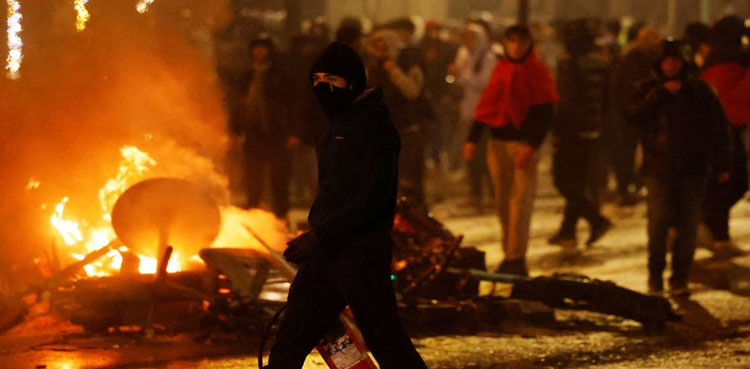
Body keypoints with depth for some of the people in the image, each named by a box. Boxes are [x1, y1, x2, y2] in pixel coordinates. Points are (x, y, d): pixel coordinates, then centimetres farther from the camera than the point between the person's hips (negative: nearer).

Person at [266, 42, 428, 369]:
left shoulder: (374, 123, -13)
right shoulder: (340, 123, 16)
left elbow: (375, 195, -21)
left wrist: (321, 235, -24)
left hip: (361, 254, -9)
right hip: (327, 253, 9)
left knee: (386, 341, -5)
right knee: (290, 340, 8)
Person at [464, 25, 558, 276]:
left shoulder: (538, 72, -2)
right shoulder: (500, 71, 12)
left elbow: (545, 116, -7)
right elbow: (485, 107, 14)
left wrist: (532, 146, -18)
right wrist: (473, 139, 5)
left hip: (524, 144, -5)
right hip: (498, 142, 5)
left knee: (521, 200, -10)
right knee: (503, 200, 7)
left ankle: (517, 258, -11)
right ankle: (508, 254, 14)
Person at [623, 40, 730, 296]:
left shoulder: (699, 91, 9)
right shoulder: (646, 89, 9)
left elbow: (718, 128, 12)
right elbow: (632, 115, -9)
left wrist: (721, 165, 9)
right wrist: (661, 93, -13)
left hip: (693, 169, 1)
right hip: (659, 167, -1)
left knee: (688, 226, -1)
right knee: (658, 223, -9)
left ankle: (680, 280, 7)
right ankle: (655, 277, 4)